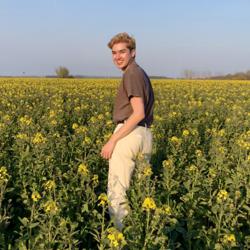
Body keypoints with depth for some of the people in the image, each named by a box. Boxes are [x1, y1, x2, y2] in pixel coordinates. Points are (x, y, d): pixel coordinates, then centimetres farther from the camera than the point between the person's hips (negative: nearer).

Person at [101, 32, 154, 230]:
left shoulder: (132, 74, -11)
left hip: (128, 135, -10)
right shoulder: (141, 73, 19)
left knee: (117, 190, -4)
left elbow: (138, 113, -20)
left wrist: (112, 140, -19)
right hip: (144, 134, 10)